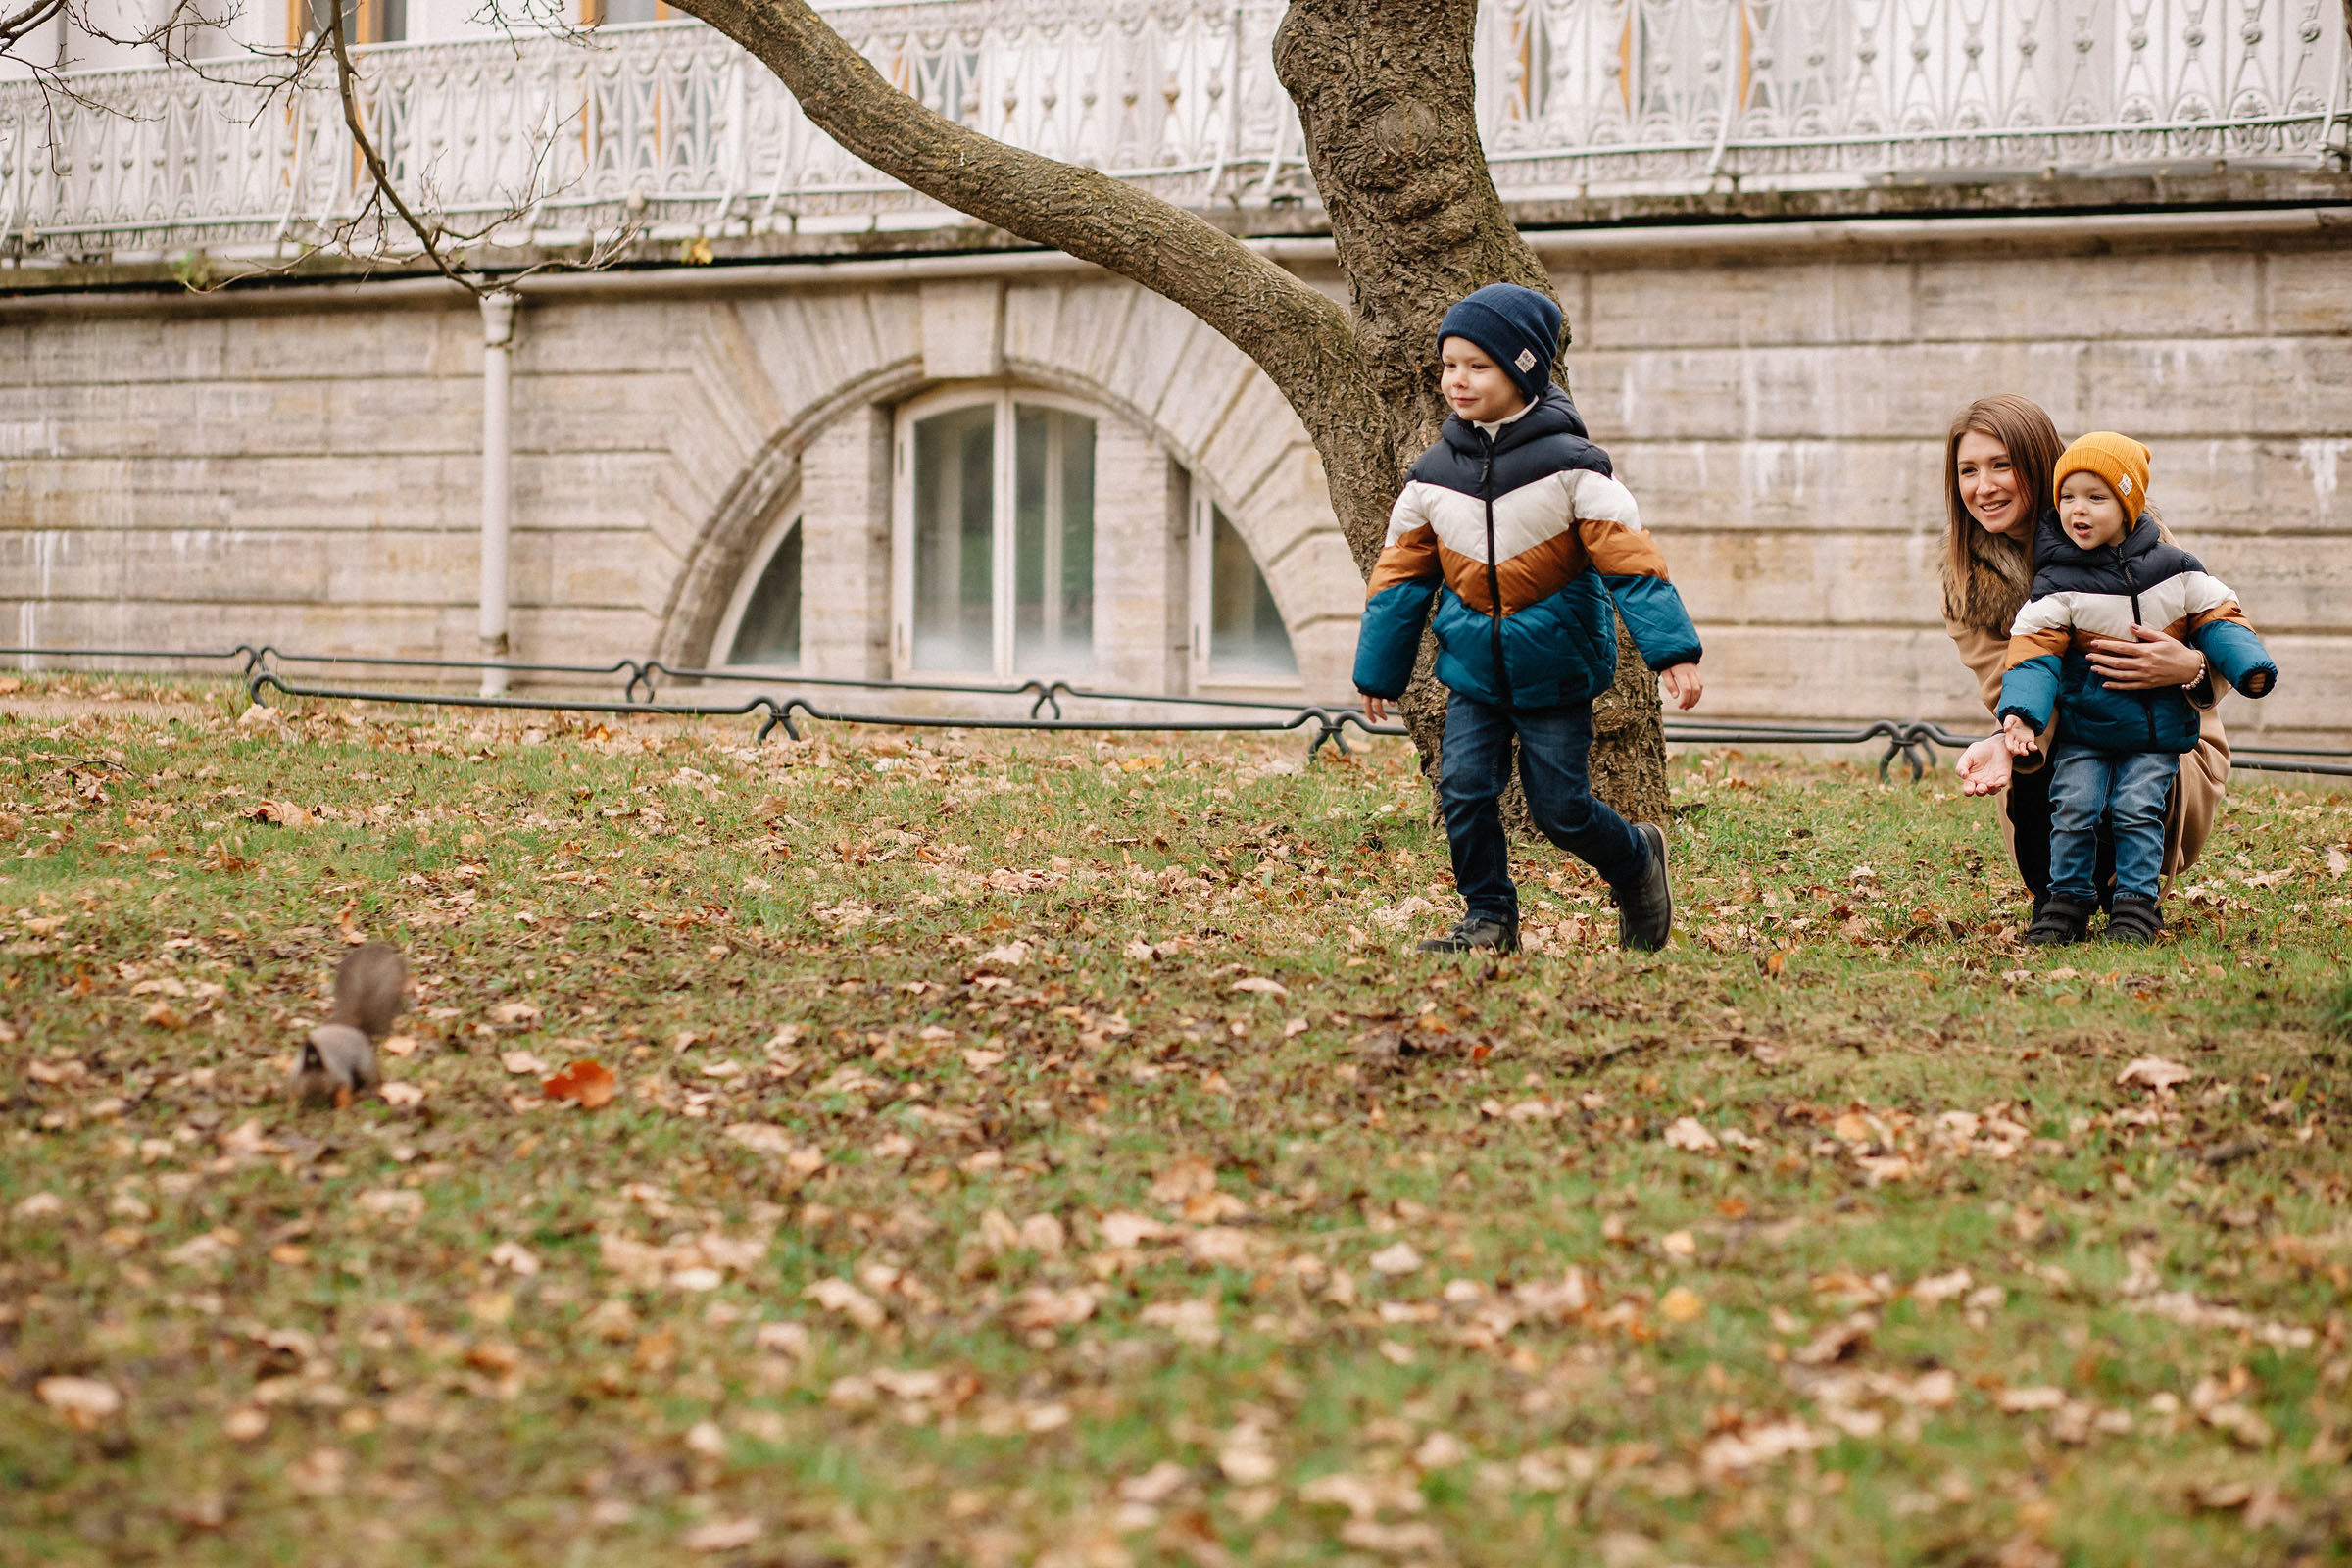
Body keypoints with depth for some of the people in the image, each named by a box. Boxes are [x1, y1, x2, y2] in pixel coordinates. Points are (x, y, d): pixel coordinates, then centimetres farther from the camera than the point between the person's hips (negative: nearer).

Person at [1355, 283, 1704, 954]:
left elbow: (1630, 558, -14)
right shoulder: (1433, 476, 0)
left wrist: (1672, 650, -20)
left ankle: (1637, 859, 28)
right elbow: (1401, 577, 9)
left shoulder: (1569, 465, -12)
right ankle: (1490, 919, 7)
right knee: (1464, 790, -8)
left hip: (1555, 669, -4)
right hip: (1473, 669, 4)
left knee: (1559, 806, -1)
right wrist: (1378, 672, 12)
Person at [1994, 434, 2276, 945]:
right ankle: (2068, 899, 4)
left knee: (2138, 808, -11)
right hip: (2083, 732, 0)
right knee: (2074, 806, -11)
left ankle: (2136, 903, 1)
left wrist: (2251, 668, -9)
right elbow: (2035, 651, -12)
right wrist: (2022, 712, -27)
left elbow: (2215, 618, 6)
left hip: (2157, 734, 1)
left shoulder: (2172, 568, 0)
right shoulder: (2057, 585, -6)